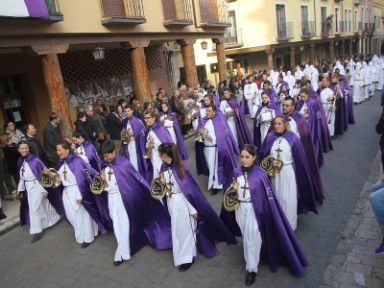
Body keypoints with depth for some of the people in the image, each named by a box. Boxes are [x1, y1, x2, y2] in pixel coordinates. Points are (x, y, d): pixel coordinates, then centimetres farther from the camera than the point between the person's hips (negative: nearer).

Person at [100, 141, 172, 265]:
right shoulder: (106, 169, 5)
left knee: (123, 225, 2)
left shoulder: (124, 164, -14)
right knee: (117, 226, 15)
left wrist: (151, 192, -12)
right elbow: (107, 186, 14)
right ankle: (124, 249, 34)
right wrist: (103, 180, -7)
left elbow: (138, 179, -13)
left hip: (123, 198, -6)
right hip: (112, 199, 6)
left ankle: (121, 253, 16)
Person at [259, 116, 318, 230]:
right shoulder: (270, 137, -4)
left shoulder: (293, 138, -11)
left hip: (288, 173, -2)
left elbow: (300, 158, -5)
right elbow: (263, 155, 3)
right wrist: (271, 162, -13)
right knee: (276, 198, 15)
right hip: (274, 173, 3)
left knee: (288, 200, 5)